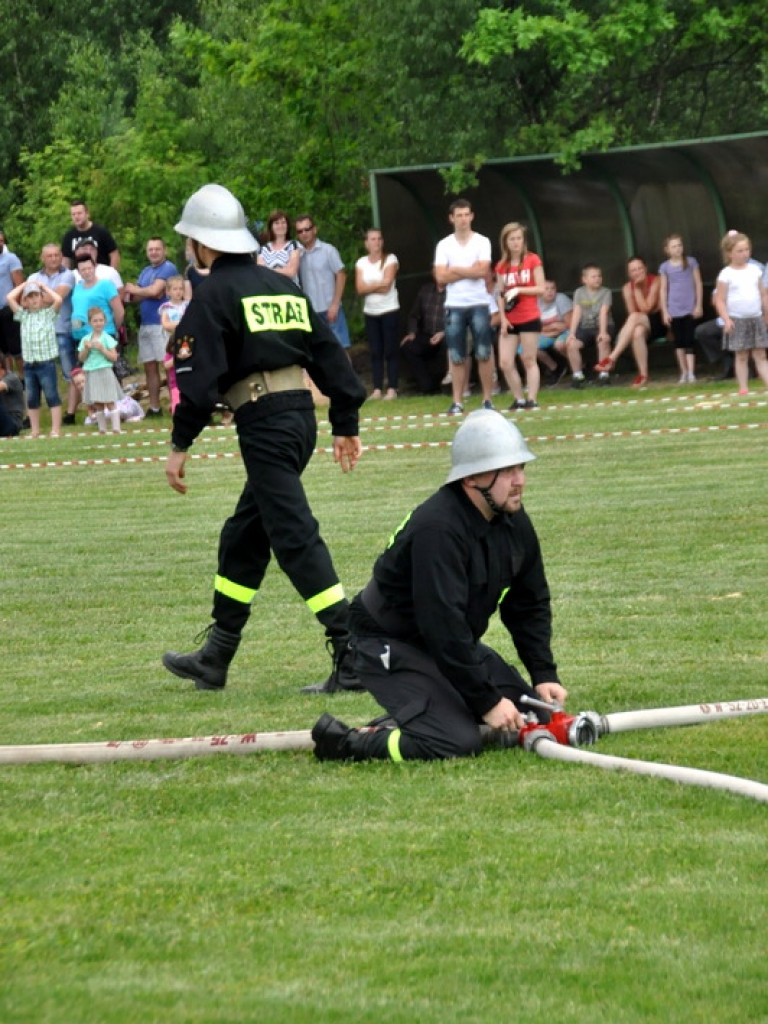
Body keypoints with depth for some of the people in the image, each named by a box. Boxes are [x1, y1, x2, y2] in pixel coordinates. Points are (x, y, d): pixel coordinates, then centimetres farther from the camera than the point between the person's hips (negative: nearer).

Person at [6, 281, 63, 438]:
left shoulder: (49, 313, 2)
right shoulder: (23, 316, 10)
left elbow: (58, 299, -13)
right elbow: (10, 298, 3)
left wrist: (43, 286, -1)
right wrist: (24, 285, 9)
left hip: (46, 363, -4)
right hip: (29, 364, 4)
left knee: (52, 396, -1)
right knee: (32, 399, 10)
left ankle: (56, 429, 1)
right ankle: (35, 430, 17)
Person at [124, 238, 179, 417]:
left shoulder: (168, 268, -5)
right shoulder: (145, 271, 19)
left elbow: (155, 291, -15)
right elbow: (131, 297, 13)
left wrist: (135, 290, 3)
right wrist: (147, 293, -8)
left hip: (162, 323, -8)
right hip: (145, 325, 8)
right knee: (150, 367, 9)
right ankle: (154, 407, 14)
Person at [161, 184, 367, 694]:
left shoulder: (214, 294, -5)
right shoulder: (285, 286, 18)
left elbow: (199, 375, -12)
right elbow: (329, 353, 16)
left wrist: (181, 444, -10)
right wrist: (346, 423, 20)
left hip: (263, 422, -8)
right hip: (302, 416, 8)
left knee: (295, 537, -11)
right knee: (243, 537, 18)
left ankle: (354, 656, -20)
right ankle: (214, 659, 25)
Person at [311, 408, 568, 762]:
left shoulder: (513, 521, -1)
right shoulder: (438, 530, -30)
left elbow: (529, 605, 11)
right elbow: (443, 627, -32)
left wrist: (544, 675, 0)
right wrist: (487, 701, -28)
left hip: (454, 647, 9)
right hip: (392, 648, -9)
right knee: (457, 743, -27)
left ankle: (409, 719, 12)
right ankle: (344, 742, -10)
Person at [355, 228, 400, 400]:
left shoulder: (390, 259, -3)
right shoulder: (361, 263, 7)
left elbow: (386, 286, -13)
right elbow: (360, 289, -4)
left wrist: (369, 287, -5)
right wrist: (377, 285, -12)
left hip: (389, 311, -3)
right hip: (370, 313, 3)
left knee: (390, 351, -3)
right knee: (375, 352, 2)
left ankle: (392, 389, -3)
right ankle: (377, 389, 2)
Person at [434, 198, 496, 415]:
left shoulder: (482, 242, 2)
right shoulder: (444, 245, 5)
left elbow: (483, 271, -12)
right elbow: (441, 277, -6)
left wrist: (455, 270, -7)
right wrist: (470, 271, -7)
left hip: (479, 304, -1)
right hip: (454, 306, 1)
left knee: (484, 354, -2)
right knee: (456, 357, 2)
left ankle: (488, 399, 4)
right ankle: (457, 402, 5)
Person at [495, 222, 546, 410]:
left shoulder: (532, 260, -1)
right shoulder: (501, 266, 8)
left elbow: (541, 289, -5)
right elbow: (501, 295, 10)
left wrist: (519, 290, -16)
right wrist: (503, 318, -1)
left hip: (529, 319, -4)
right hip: (509, 321, 4)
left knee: (529, 361, -2)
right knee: (505, 363, -3)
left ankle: (532, 399, 3)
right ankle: (519, 399, 8)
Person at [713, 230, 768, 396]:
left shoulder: (755, 270, 7)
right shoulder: (726, 275, -6)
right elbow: (720, 300, -8)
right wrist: (726, 319, -17)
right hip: (737, 320, -3)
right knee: (741, 356, 2)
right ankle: (743, 387, 6)